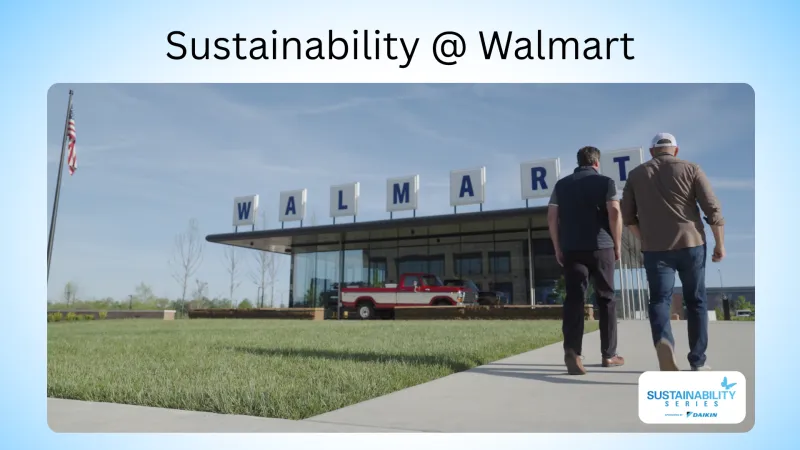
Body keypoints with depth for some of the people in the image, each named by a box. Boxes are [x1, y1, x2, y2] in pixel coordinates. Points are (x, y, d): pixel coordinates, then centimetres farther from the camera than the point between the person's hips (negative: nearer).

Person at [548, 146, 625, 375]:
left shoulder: (561, 184, 12)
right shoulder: (605, 182, 4)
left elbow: (551, 217, 6)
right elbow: (615, 213, -8)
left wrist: (557, 248, 11)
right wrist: (617, 245, 1)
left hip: (571, 249, 2)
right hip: (601, 247, -1)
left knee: (574, 298, -4)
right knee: (606, 299, 10)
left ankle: (572, 351, -22)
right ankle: (609, 354, 16)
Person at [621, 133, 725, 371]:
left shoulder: (636, 174, 8)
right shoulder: (690, 168, 3)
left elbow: (628, 216, 10)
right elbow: (713, 208, -4)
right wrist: (720, 244, 5)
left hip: (655, 249, 0)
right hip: (691, 244, 0)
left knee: (659, 300, 2)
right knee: (696, 301, 12)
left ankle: (663, 342, -28)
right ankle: (698, 361, 15)